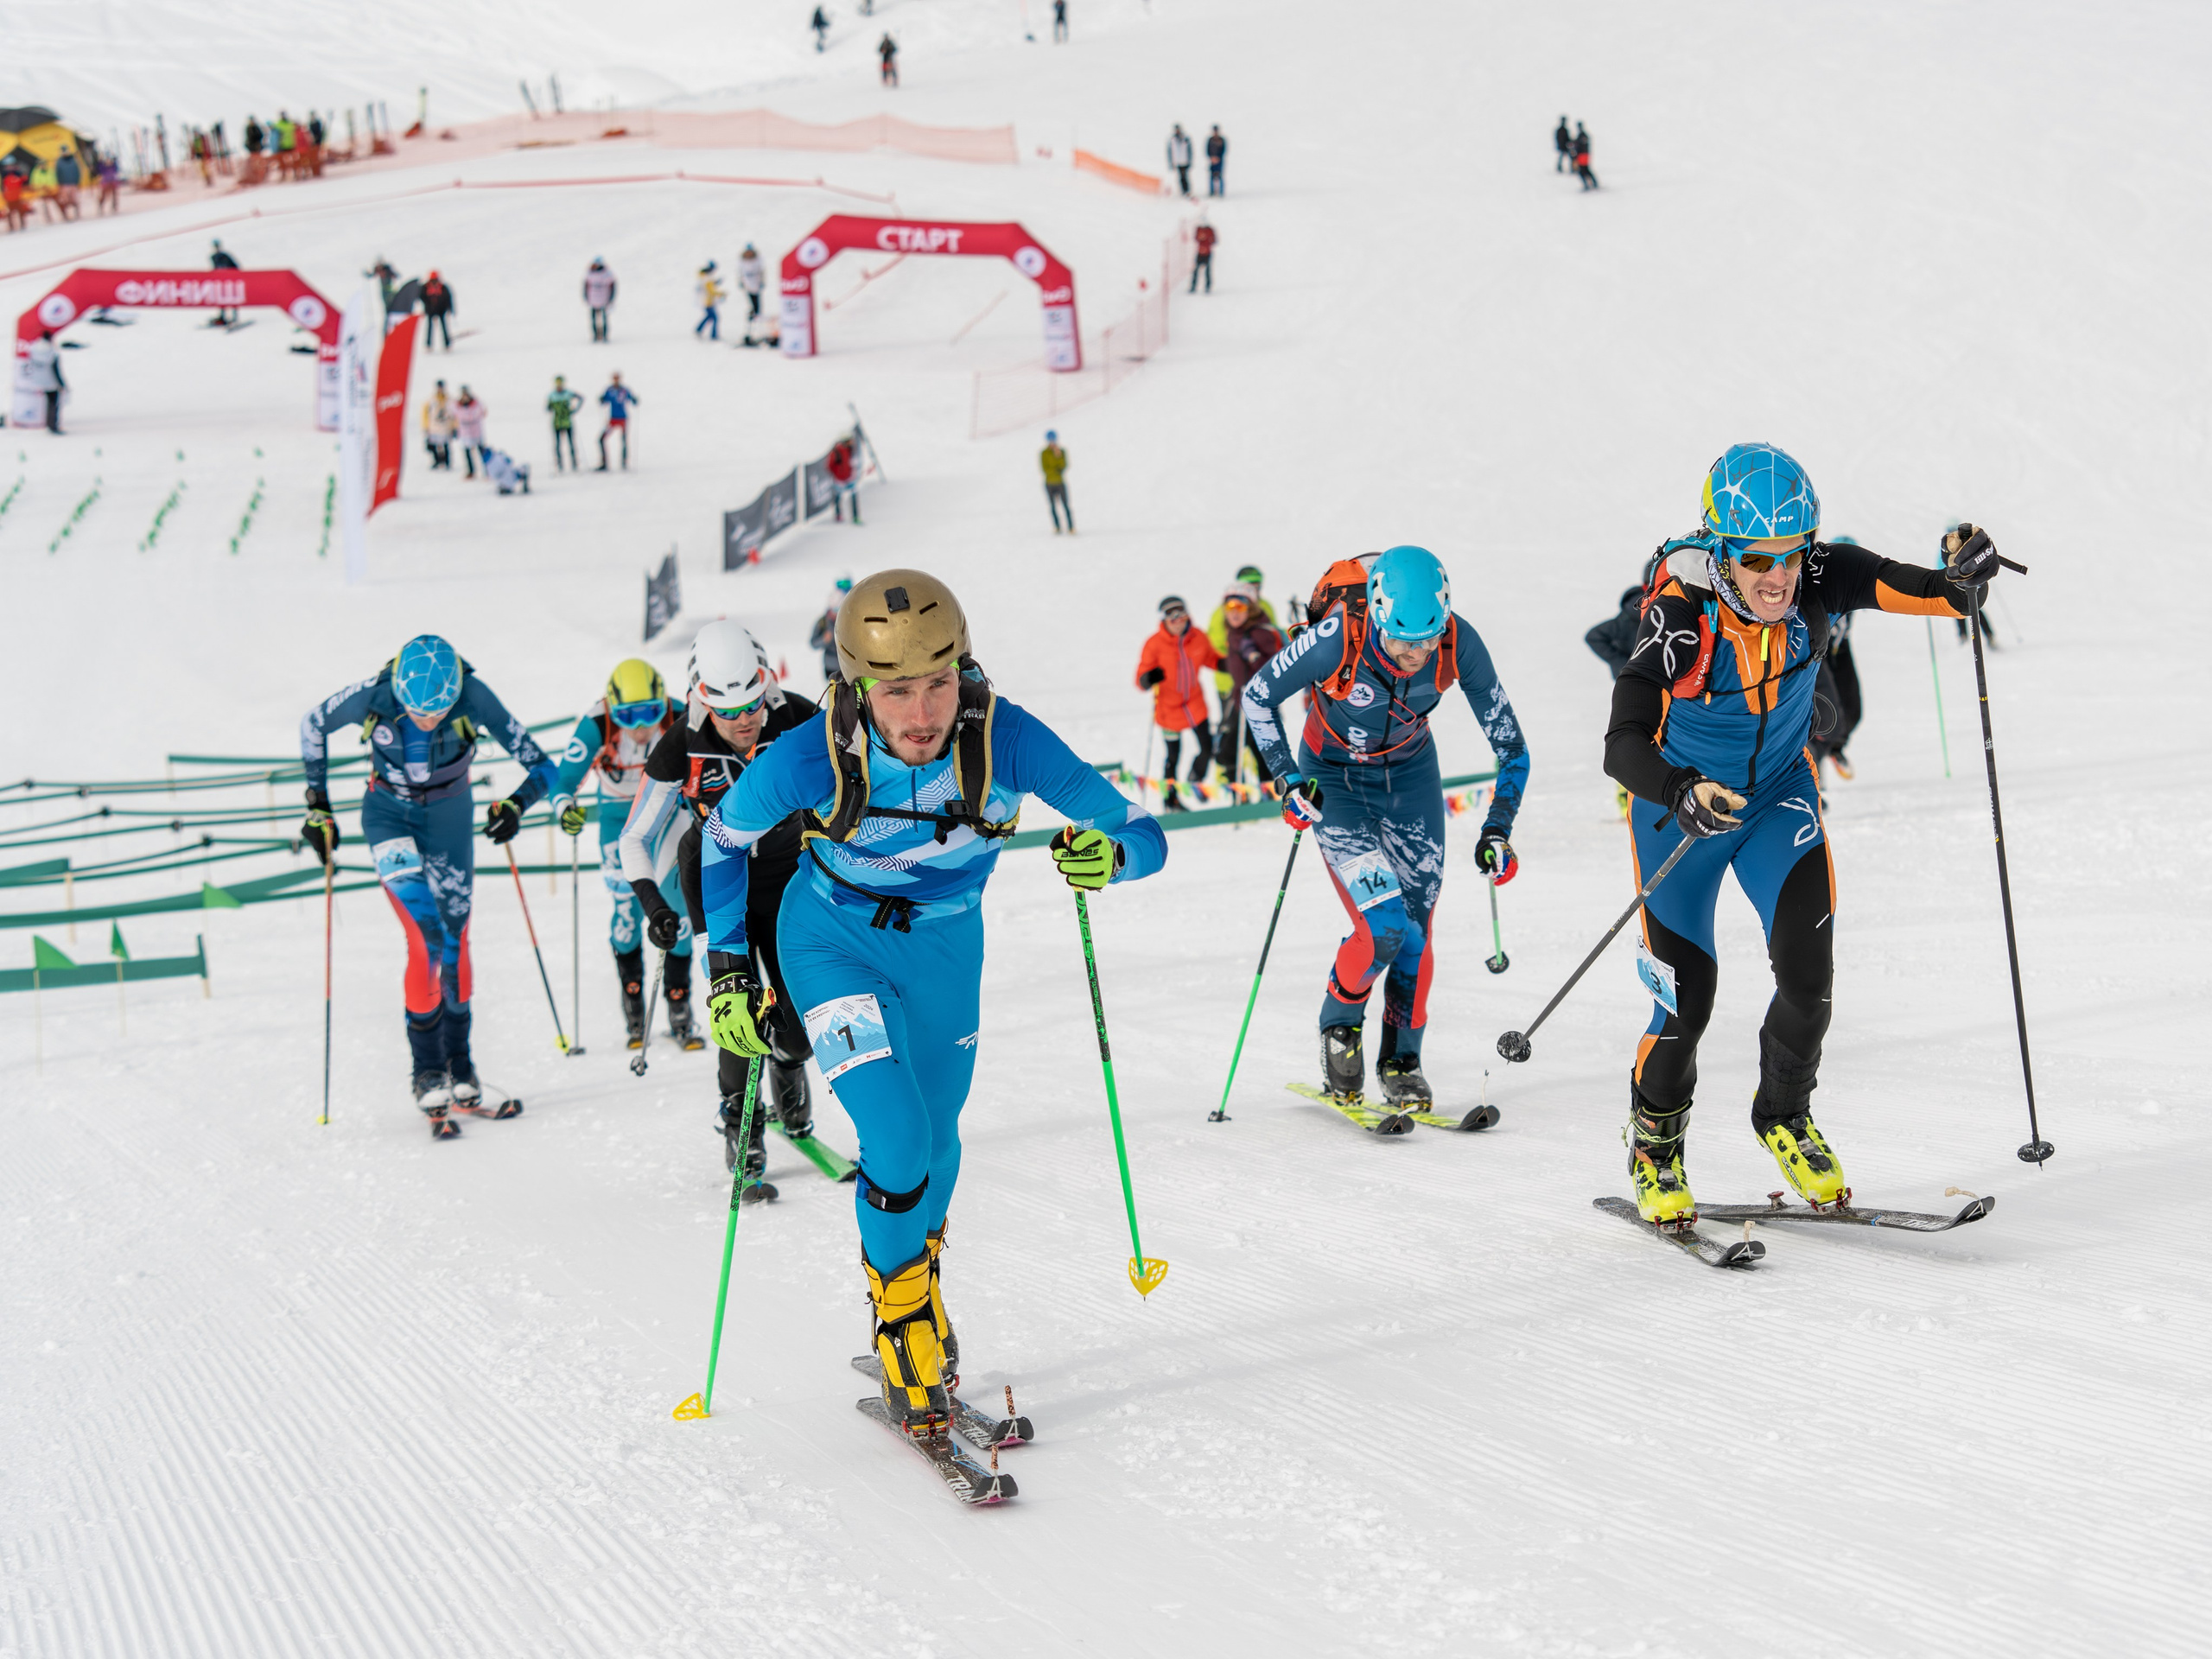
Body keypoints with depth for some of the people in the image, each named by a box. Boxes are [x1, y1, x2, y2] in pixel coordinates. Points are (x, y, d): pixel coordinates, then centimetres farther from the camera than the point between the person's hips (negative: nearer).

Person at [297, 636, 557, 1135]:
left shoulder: (472, 696, -27)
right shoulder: (372, 696, -27)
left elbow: (542, 768, -21)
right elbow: (313, 726, -4)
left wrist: (517, 804, -40)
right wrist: (317, 806, -2)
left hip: (449, 814, 1)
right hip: (388, 812, -1)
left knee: (453, 937, 4)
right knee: (425, 934, -18)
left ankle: (458, 1065, 21)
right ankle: (428, 1069, -8)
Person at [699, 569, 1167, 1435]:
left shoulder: (1007, 740, -31)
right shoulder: (807, 761, -31)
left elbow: (1144, 835, -24)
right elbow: (724, 840, -9)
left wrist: (1108, 854, -46)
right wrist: (728, 966, -9)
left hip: (944, 945, 3)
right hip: (832, 941, -2)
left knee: (936, 1150, 16)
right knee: (897, 1143, -17)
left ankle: (915, 1278, 47)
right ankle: (904, 1319, 9)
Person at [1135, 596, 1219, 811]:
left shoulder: (1198, 638, -8)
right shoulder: (1154, 643, -18)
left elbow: (1211, 659, 11)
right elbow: (1141, 680, -18)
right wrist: (1150, 679, -41)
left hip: (1195, 703, 3)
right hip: (1169, 707, -3)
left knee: (1207, 749, 4)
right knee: (1173, 755, 6)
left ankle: (1195, 785, 35)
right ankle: (1169, 798, 29)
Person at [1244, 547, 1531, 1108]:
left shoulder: (1459, 642, -26)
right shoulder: (1336, 640, -34)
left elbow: (1509, 743, -12)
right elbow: (1257, 697, -13)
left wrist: (1498, 828, -18)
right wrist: (1288, 781, -19)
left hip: (1411, 775, 3)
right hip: (1335, 779, -3)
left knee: (1417, 926, 1)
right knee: (1384, 927, -16)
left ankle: (1401, 1060, 22)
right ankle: (1340, 1024, 14)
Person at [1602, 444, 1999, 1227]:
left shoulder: (1817, 580, -21)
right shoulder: (1681, 613, -32)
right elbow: (1622, 746, -39)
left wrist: (1961, 581, -55)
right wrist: (1682, 794, -57)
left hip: (1779, 792, 3)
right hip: (1678, 800, -3)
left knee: (1808, 972, -11)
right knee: (1686, 1003, 0)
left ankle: (1784, 1116, 19)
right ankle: (1654, 1147, 29)